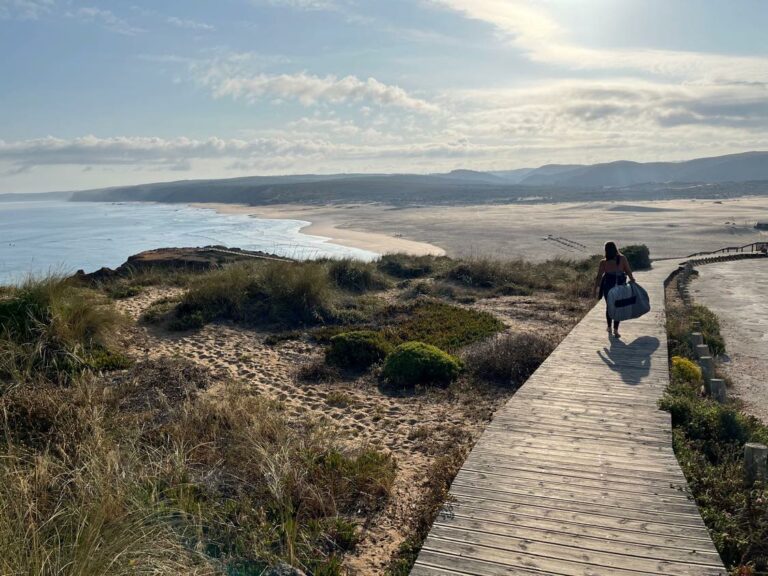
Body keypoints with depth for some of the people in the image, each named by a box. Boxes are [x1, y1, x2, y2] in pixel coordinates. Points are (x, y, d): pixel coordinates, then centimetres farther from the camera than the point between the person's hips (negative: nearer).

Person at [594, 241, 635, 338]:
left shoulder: (603, 262, -12)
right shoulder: (622, 258, -11)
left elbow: (599, 276, -8)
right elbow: (628, 271, -5)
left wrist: (596, 288, 2)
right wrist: (632, 279, 13)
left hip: (608, 286, 0)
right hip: (620, 287, 0)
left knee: (609, 307, 19)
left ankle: (609, 328, 29)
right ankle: (615, 331, 3)